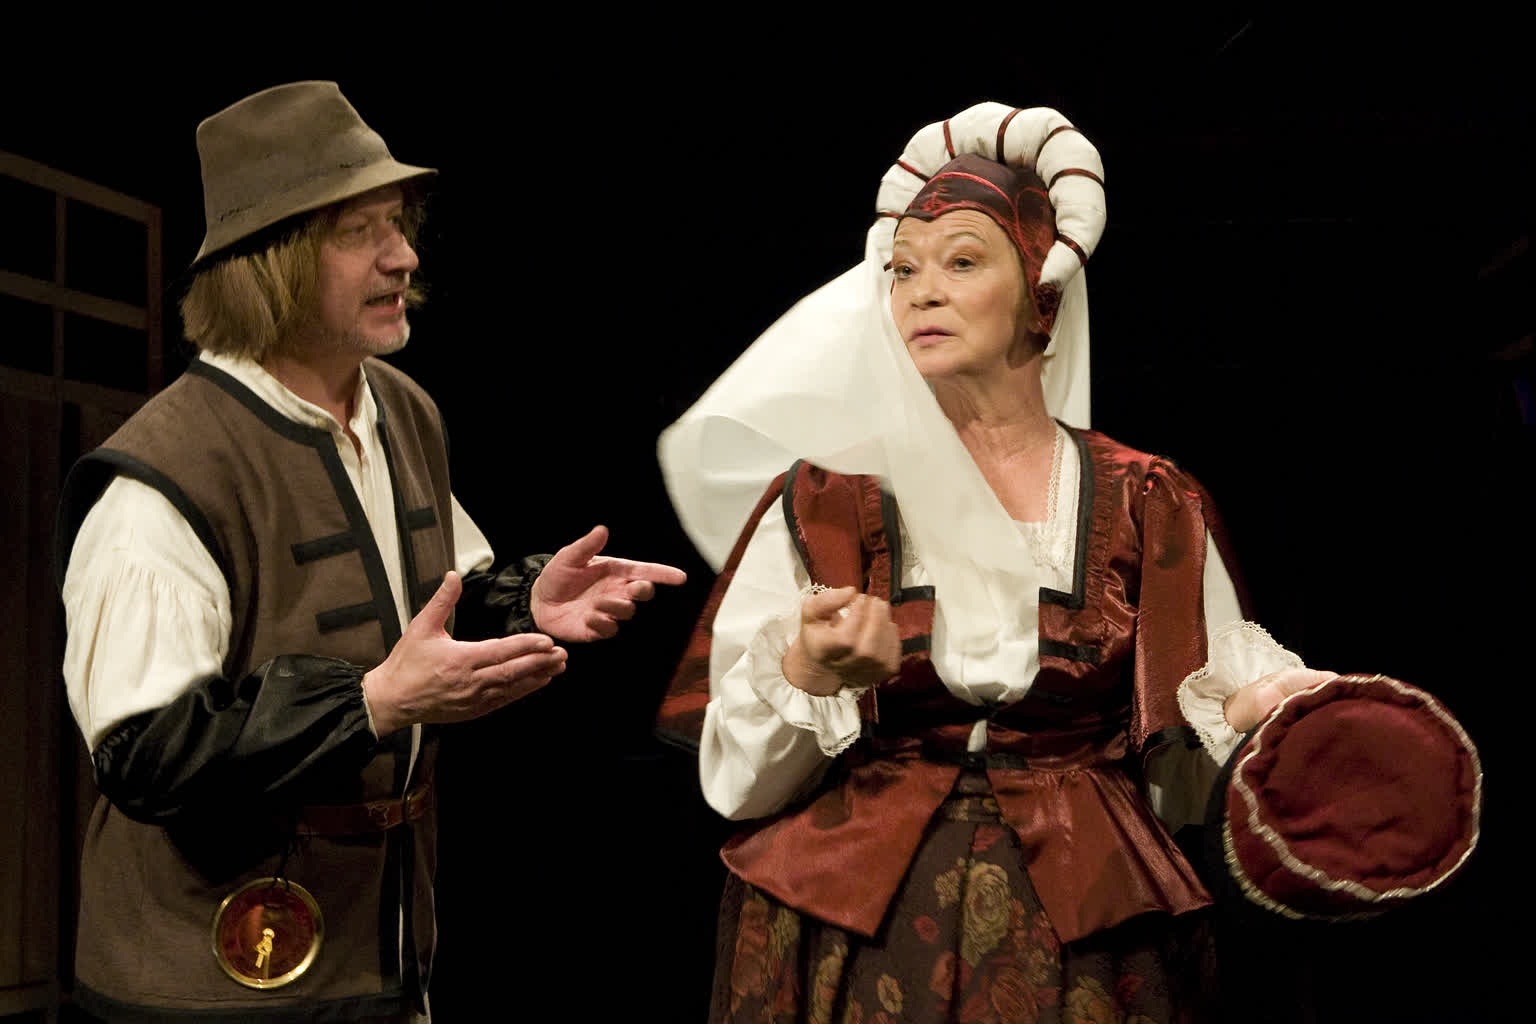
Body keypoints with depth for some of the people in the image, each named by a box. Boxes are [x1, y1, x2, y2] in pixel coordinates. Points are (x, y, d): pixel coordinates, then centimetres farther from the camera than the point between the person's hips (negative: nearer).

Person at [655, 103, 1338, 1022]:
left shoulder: (1147, 508, 2)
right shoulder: (822, 500, 0)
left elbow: (1181, 776, 0)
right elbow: (737, 782, -4)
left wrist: (1259, 712, -19)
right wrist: (810, 675, -22)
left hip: (1080, 950, 1)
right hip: (854, 950, 0)